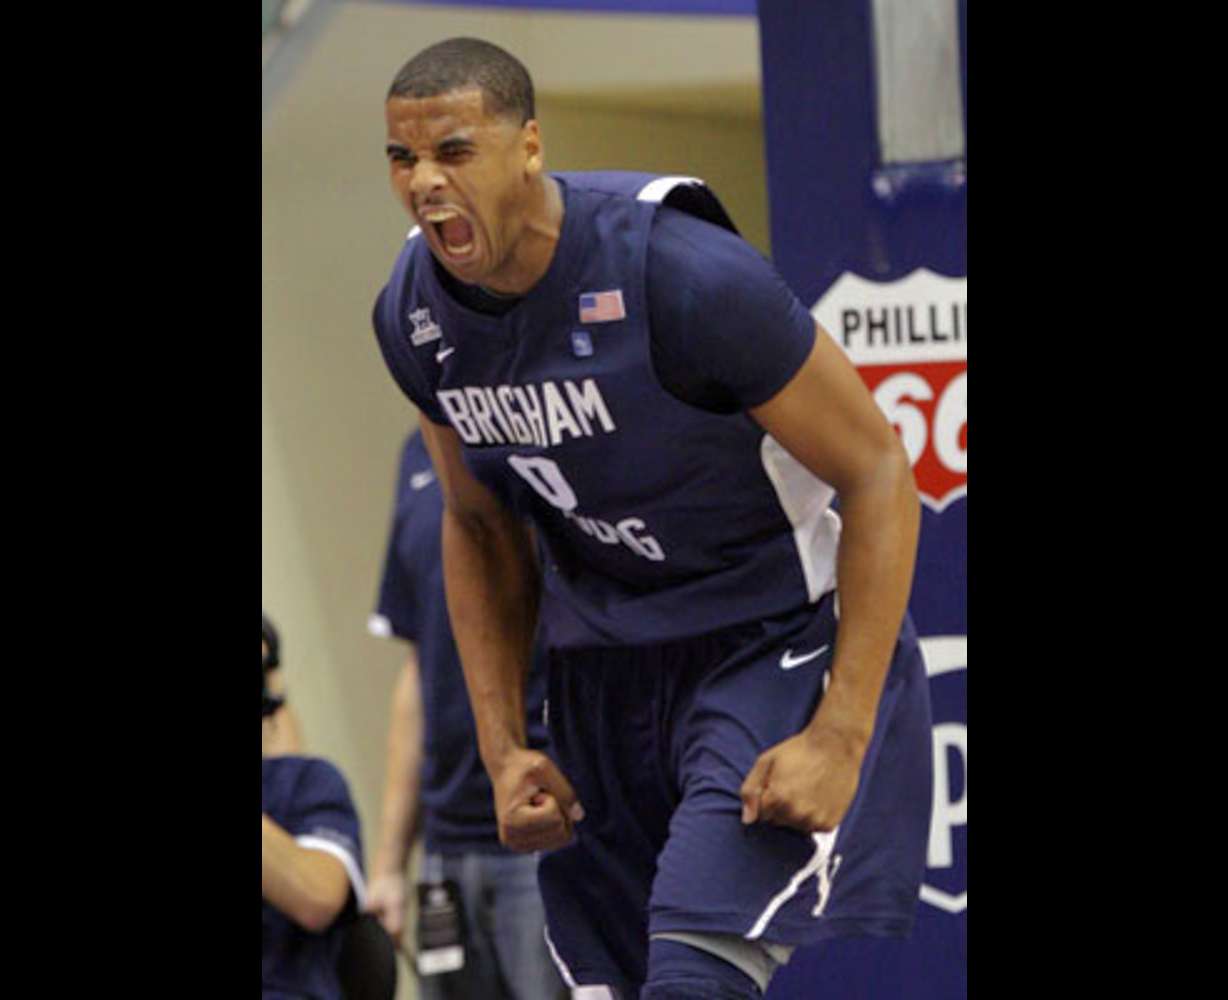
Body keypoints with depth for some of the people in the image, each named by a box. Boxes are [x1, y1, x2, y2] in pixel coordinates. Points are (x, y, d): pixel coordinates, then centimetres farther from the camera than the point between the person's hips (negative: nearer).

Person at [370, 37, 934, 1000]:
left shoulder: (682, 272, -26)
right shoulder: (414, 313, -6)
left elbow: (878, 475, -19)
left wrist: (840, 738, -22)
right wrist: (503, 747, 4)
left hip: (780, 640, -7)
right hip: (604, 662, 7)